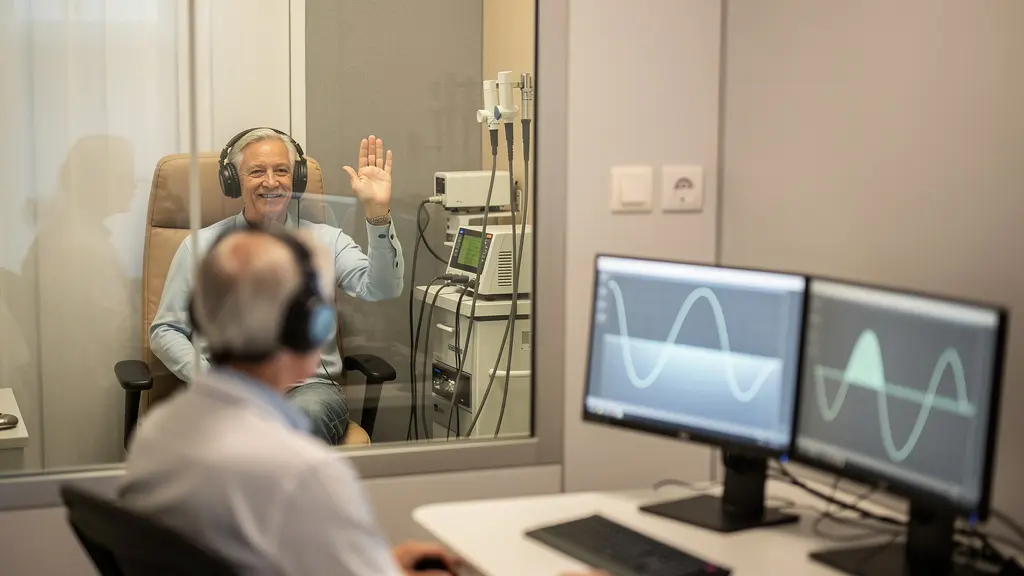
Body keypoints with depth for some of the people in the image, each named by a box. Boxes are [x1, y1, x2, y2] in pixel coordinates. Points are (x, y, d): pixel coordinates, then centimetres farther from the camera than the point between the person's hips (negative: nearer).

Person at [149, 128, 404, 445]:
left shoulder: (325, 240, 13)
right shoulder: (200, 246, 15)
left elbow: (382, 290, -4)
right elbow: (165, 330, 15)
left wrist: (378, 213, -18)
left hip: (308, 386, 1)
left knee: (306, 416, -37)